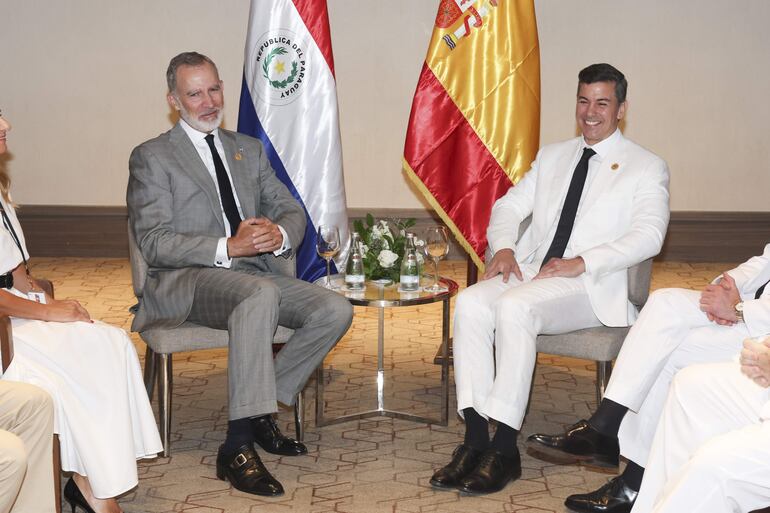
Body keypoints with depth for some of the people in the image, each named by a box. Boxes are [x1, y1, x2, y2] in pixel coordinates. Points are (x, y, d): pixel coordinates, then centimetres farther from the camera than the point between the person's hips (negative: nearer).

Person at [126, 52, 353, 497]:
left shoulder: (249, 149, 21)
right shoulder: (152, 157, 4)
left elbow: (292, 211, 17)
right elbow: (154, 243, -7)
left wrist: (279, 234, -9)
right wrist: (228, 248, -21)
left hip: (258, 272, 6)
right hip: (189, 282, -6)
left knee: (335, 310, -18)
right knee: (260, 293, -38)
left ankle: (260, 409, -5)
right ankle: (238, 447, -37)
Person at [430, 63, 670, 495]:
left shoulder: (647, 167, 6)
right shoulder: (552, 156, 23)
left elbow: (648, 235, -8)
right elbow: (510, 205, 21)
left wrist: (582, 262, -19)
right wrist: (503, 247, -2)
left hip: (591, 286, -5)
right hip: (529, 272, 5)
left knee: (515, 307, -35)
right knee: (471, 302, -26)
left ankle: (505, 448, -30)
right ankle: (476, 439, -27)